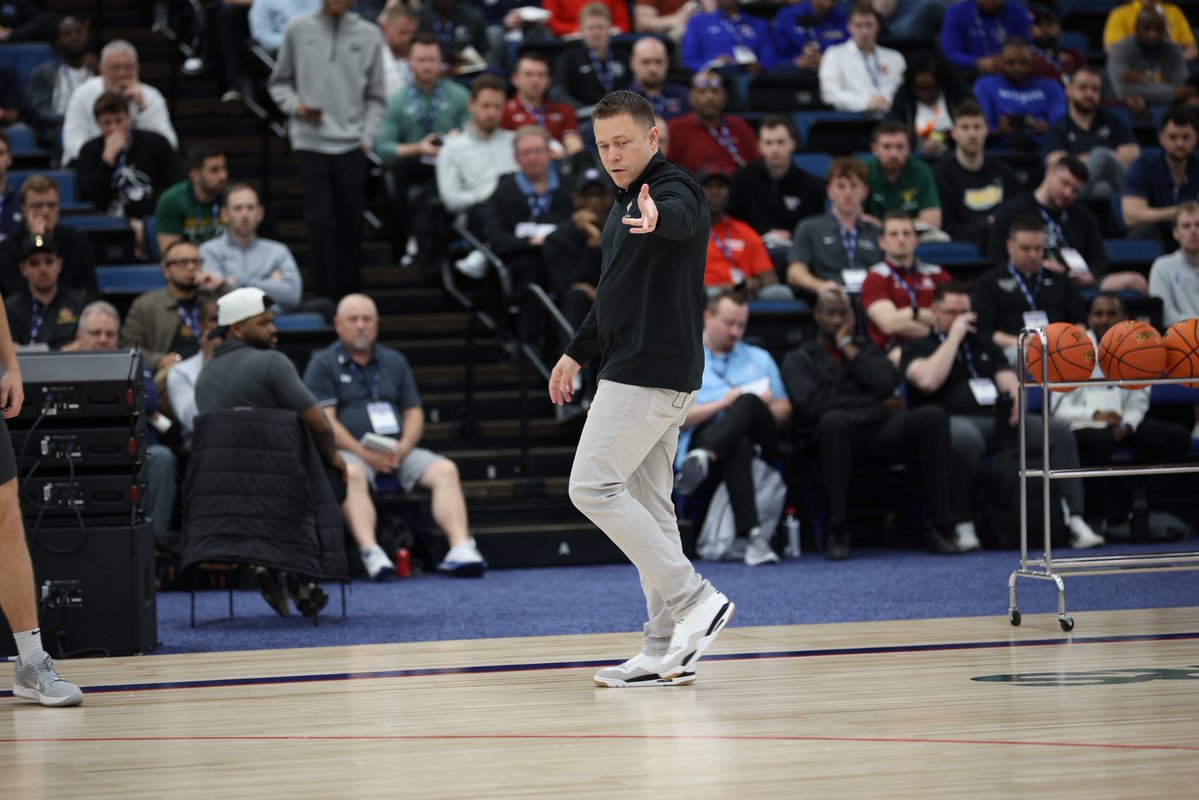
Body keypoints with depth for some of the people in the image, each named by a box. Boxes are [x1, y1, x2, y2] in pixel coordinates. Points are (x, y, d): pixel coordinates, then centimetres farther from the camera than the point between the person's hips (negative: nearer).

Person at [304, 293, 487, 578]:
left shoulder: (395, 361, 21)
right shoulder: (323, 364, 5)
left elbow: (414, 413, 16)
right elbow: (324, 422, -6)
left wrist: (403, 447, -6)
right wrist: (365, 454, -17)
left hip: (397, 451, 4)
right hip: (349, 452, -4)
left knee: (445, 470, -21)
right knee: (352, 474, -39)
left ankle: (461, 549, -34)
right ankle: (371, 553, -52)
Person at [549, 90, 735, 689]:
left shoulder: (674, 190, -11)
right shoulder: (625, 205, 19)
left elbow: (681, 216, -38)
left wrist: (657, 217, -60)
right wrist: (577, 353, 32)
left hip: (653, 372, -10)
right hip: (636, 370, 10)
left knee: (594, 487, -13)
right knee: (647, 503, 8)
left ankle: (694, 598, -13)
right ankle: (666, 652, 9)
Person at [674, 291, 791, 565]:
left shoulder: (759, 359, 31)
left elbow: (784, 412, 22)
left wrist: (764, 405, -2)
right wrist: (721, 405, -8)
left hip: (759, 443, 3)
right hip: (704, 434, -3)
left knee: (749, 402, -34)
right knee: (738, 443, -42)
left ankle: (703, 458, -59)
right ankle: (752, 534, -58)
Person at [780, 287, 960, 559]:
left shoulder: (866, 350, 28)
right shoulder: (799, 359, 18)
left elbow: (887, 384, 6)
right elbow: (809, 405, -2)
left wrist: (848, 347, 9)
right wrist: (873, 402, 4)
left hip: (879, 430, 3)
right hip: (838, 433, -3)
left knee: (933, 416, -25)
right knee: (833, 420, -41)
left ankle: (938, 527, -27)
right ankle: (837, 532, -35)